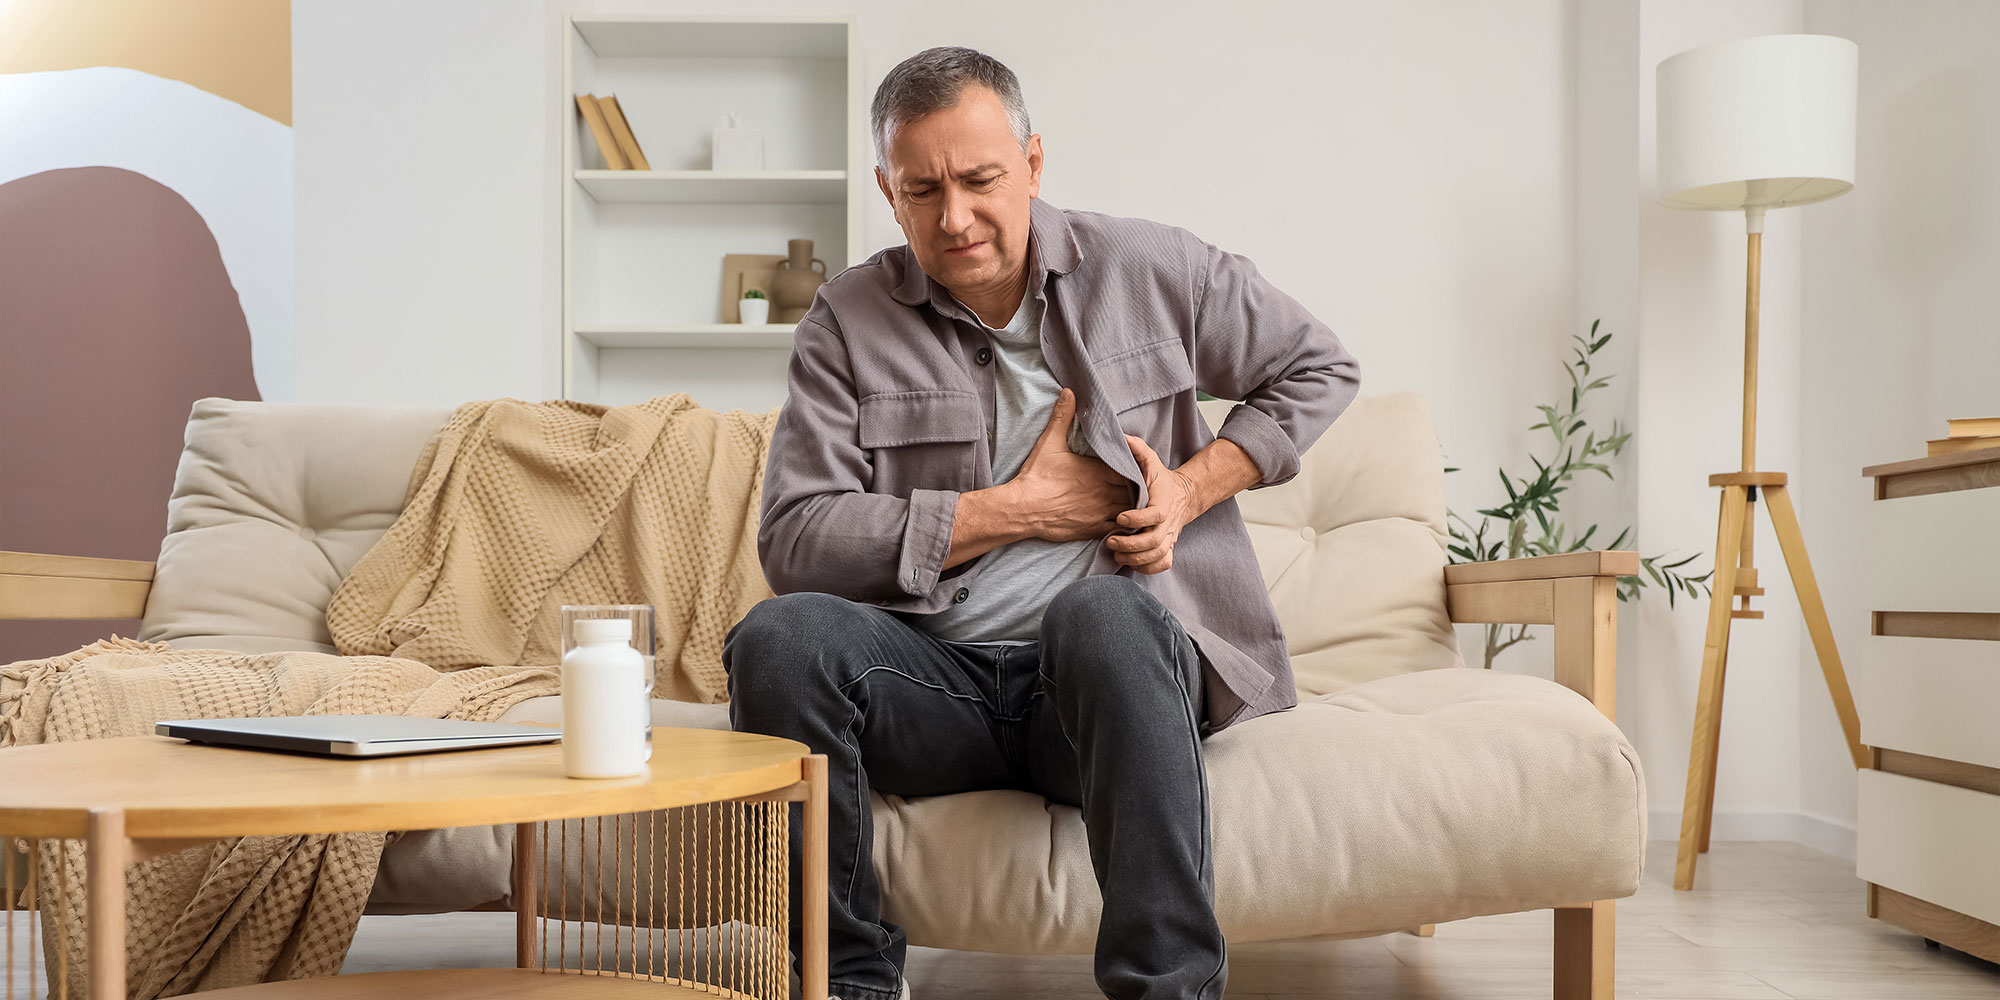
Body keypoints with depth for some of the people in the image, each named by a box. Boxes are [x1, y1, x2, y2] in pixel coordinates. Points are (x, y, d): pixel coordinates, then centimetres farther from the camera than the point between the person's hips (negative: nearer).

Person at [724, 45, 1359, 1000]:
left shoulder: (1148, 269, 6)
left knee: (1102, 612, -36)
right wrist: (1019, 510, -9)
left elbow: (1319, 368, 18)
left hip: (1113, 669, -1)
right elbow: (794, 540, -7)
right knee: (779, 635, -28)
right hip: (935, 676, 2)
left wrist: (1192, 488, 1)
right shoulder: (850, 321, 5)